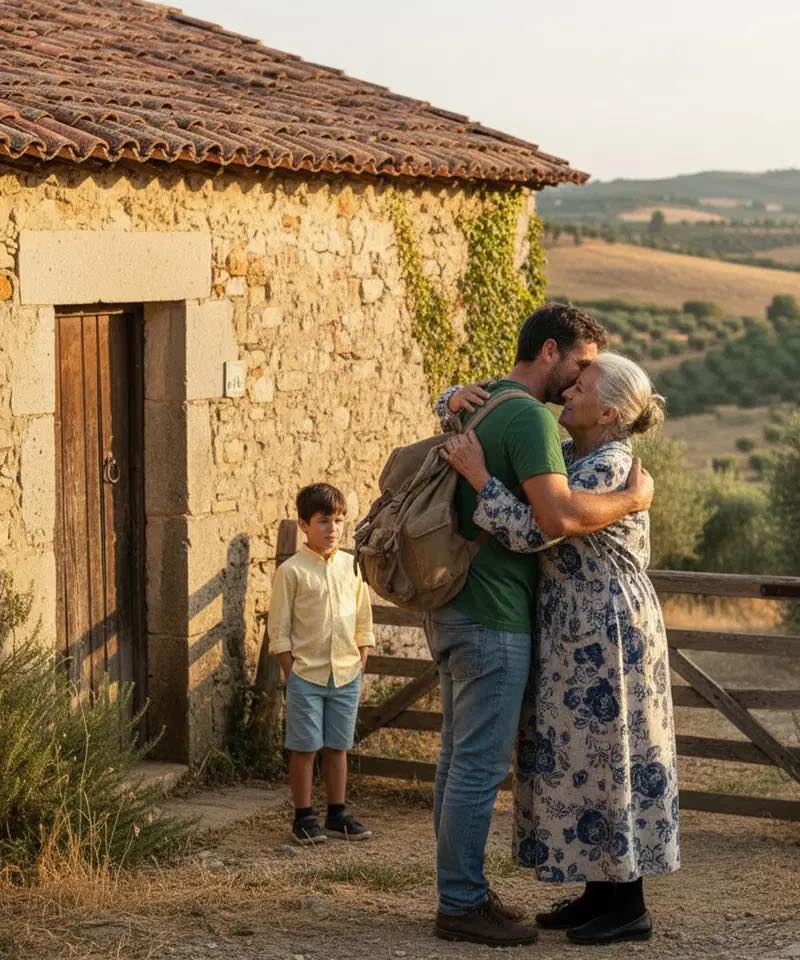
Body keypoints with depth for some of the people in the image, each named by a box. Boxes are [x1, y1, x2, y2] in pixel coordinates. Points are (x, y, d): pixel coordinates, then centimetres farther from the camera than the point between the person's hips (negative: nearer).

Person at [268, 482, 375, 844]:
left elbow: (363, 624, 12)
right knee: (304, 747, 2)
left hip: (346, 675, 4)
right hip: (306, 674, -4)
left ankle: (337, 815, 20)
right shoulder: (292, 571, -6)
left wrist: (359, 668, 7)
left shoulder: (351, 566, 5)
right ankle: (304, 817, 10)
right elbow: (279, 630, -4)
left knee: (337, 747, 11)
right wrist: (292, 675, -7)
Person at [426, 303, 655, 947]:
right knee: (481, 763, -4)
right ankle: (462, 905, 2)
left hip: (453, 605, 10)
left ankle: (462, 891, 22)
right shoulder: (530, 416, -17)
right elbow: (561, 515, -28)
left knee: (460, 754, 15)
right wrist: (633, 499, -15)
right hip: (494, 615, -10)